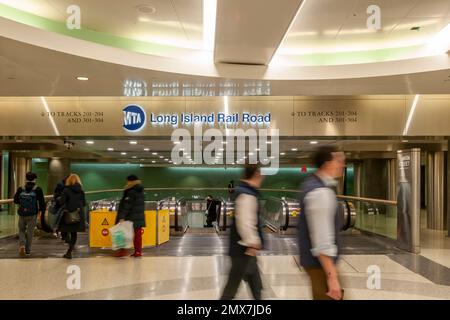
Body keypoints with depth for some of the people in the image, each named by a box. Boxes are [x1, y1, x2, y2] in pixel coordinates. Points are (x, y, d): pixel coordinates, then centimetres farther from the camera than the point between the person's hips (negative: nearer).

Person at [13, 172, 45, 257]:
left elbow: (15, 200, 3)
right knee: (30, 232, 10)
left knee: (21, 230, 19)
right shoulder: (38, 190, -9)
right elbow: (42, 202, -10)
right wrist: (41, 210, 5)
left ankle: (22, 244, -4)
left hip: (22, 214, 1)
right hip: (33, 215, -1)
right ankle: (27, 250, 16)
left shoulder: (20, 189, -3)